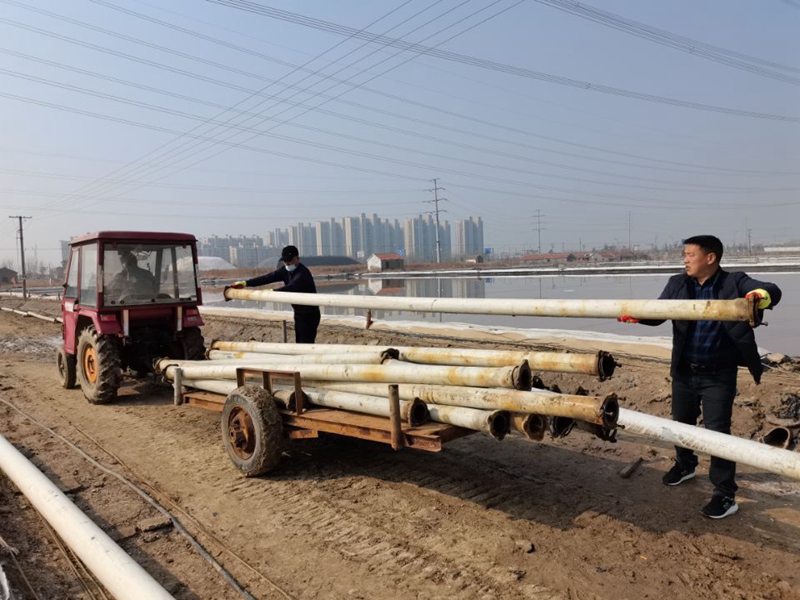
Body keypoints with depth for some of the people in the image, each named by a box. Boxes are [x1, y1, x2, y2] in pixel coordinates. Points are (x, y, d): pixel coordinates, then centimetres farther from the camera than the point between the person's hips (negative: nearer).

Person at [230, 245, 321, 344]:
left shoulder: (303, 273, -23)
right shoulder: (286, 270, 4)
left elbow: (290, 288, -39)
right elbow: (269, 277, -3)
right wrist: (245, 283, -12)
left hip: (309, 314, -9)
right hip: (298, 313, 9)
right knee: (299, 343, 14)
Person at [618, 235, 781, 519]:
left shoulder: (734, 282, -11)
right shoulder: (677, 284, 0)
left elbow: (772, 291, -23)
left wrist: (761, 296, -48)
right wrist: (637, 315, -23)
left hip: (718, 374, -5)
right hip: (684, 371, 5)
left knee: (717, 432, -1)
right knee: (681, 422, 21)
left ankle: (725, 495, 14)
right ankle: (685, 465, 47)